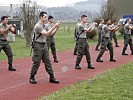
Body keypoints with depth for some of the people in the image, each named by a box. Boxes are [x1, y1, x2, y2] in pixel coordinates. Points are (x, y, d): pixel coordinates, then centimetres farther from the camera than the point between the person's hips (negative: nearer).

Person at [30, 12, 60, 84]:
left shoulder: (44, 26, 14)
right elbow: (46, 34, -25)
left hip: (44, 45, 8)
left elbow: (51, 34, 14)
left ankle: (51, 77, 8)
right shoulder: (38, 26, -15)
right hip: (38, 46, -8)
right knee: (36, 63, -2)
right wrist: (54, 26, -25)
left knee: (47, 62, 6)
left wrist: (57, 28, 1)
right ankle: (32, 78, 10)